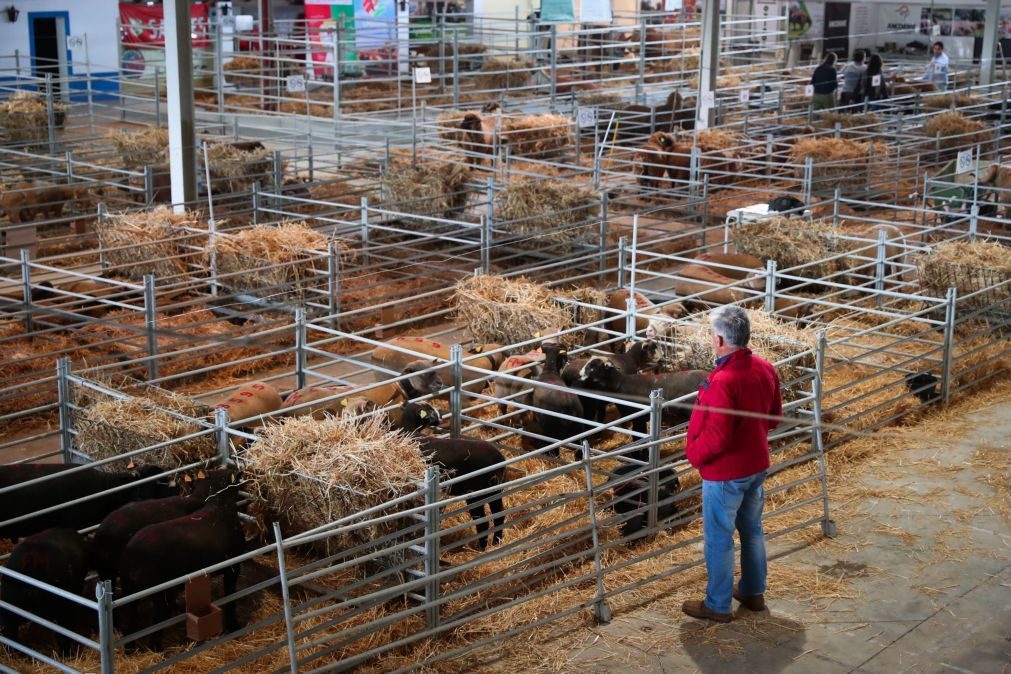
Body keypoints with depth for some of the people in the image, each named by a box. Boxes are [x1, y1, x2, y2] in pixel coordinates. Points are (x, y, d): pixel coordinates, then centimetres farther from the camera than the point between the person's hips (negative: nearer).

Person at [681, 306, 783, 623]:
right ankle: (754, 592, 38)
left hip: (725, 474, -8)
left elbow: (716, 437, -28)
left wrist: (694, 454, -10)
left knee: (719, 539, 8)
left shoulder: (722, 382, -31)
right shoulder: (765, 369, -5)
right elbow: (774, 417, 8)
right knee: (752, 529, 23)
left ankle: (718, 605, 21)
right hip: (757, 466, 8)